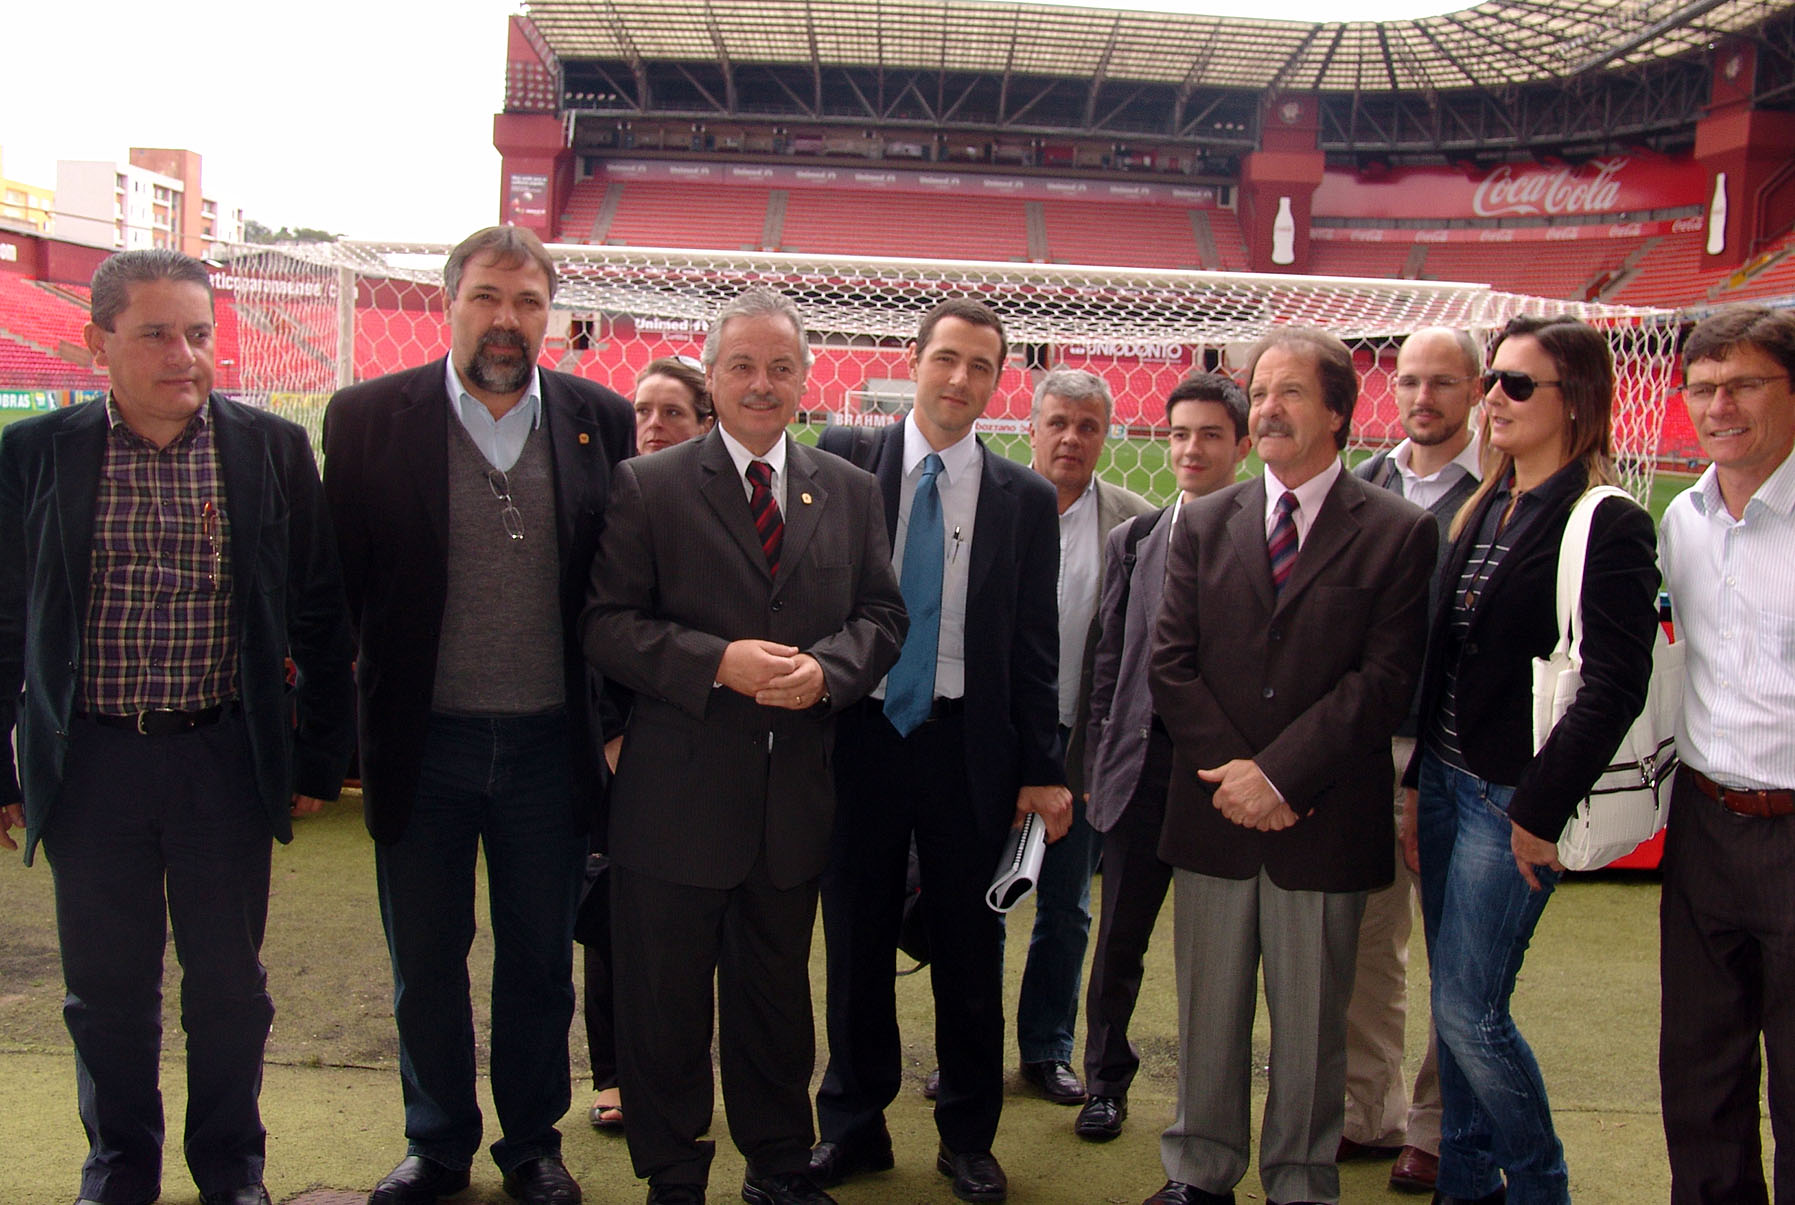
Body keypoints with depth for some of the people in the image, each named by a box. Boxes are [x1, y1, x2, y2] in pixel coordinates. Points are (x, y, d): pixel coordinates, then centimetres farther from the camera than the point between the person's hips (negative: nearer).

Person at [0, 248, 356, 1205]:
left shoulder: (273, 450, -1)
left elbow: (320, 617, 2)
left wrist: (318, 759, 1)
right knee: (106, 986, 14)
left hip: (227, 759, 0)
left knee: (229, 984, 12)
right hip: (89, 760, 1)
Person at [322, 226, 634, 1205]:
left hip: (550, 745, 1)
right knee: (425, 964, 16)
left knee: (540, 960, 15)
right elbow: (337, 579, -2)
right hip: (423, 743, 0)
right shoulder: (367, 417, -4)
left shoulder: (600, 420, -1)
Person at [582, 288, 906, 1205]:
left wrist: (825, 670, -14)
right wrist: (719, 662, -21)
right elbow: (607, 623, -8)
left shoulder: (851, 494, 8)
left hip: (796, 795, 3)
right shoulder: (647, 488, -3)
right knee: (666, 1003, 9)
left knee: (778, 995, 19)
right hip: (677, 796, -3)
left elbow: (881, 616, 7)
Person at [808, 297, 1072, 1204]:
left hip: (968, 745, 0)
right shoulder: (846, 459, 2)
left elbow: (1035, 645, 4)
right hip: (860, 731, 0)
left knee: (970, 950, 9)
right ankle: (853, 1125, 29)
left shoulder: (1025, 499, 4)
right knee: (857, 940, 11)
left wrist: (1043, 770, 1)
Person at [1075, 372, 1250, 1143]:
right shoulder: (1132, 541, 9)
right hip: (1142, 765, 3)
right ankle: (1107, 1082, 30)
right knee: (1119, 941, 11)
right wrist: (1101, 761, 7)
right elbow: (1108, 660, 11)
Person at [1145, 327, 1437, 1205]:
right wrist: (1230, 772, -9)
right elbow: (1170, 664, 3)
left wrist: (1278, 773, -15)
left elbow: (1386, 679, -10)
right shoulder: (1205, 523, 8)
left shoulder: (1399, 533, -2)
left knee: (1310, 1022, 9)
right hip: (1212, 809, 3)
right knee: (1207, 1009, 13)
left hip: (1324, 817, -3)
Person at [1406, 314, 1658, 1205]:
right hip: (1445, 783, 8)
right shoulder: (1484, 510, 11)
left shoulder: (1606, 525, -13)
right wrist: (1418, 781, 9)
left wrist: (1539, 810, -17)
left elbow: (1613, 688, -18)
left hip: (1513, 799, -7)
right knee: (1455, 1006, 14)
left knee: (1468, 1009, -3)